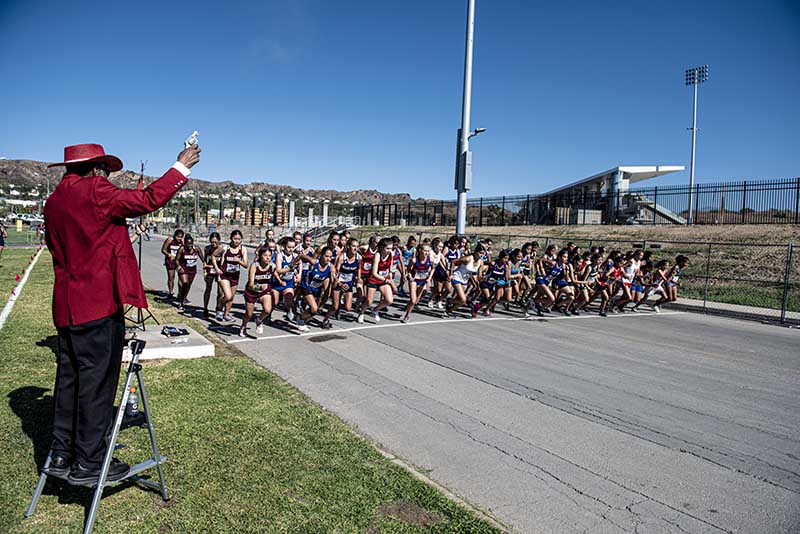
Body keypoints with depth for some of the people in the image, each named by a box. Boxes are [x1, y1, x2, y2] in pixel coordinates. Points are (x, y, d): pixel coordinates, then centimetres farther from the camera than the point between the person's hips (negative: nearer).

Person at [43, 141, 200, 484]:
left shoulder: (54, 201, 14)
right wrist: (182, 167, -3)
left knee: (69, 379, 15)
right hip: (99, 303, -9)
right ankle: (88, 463, 6)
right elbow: (148, 199, -11)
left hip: (66, 305, 9)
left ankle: (61, 455, 23)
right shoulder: (94, 192, -13)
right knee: (96, 381, -1)